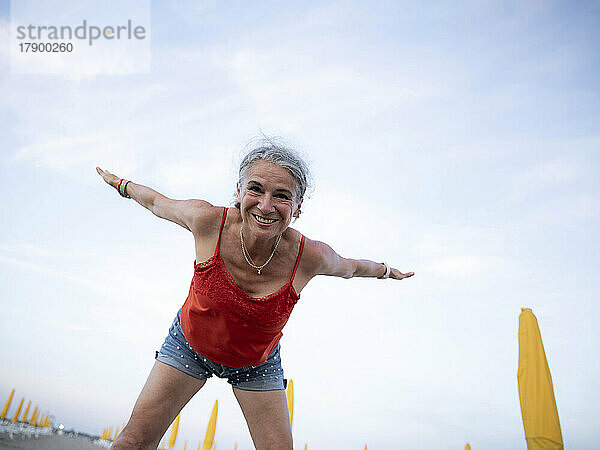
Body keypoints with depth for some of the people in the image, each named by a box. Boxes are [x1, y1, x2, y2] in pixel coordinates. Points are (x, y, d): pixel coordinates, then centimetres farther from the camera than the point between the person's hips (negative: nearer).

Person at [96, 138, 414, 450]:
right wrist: (120, 183, 10)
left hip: (257, 365, 1)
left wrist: (387, 270, 14)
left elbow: (349, 267, -4)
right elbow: (158, 202, -8)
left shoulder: (311, 257, -29)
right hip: (190, 345, 0)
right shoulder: (207, 220, -30)